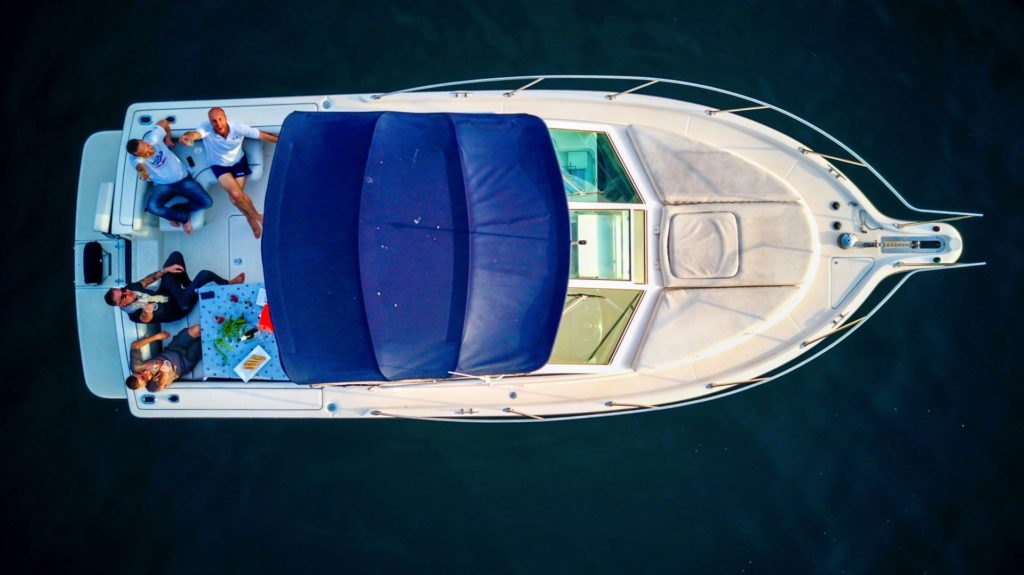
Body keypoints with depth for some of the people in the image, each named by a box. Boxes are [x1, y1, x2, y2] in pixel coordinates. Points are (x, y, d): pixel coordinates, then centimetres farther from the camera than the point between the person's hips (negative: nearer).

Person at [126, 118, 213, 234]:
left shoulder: (152, 137, -14)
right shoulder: (136, 158, -18)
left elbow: (164, 123, 4)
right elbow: (139, 165, -43)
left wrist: (168, 139, 10)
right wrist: (141, 170, -66)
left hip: (183, 179, 1)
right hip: (163, 185, -1)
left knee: (207, 202, -17)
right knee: (151, 207, -32)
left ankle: (174, 211, 3)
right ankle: (184, 218, -8)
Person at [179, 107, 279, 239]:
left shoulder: (237, 127, -26)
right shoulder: (206, 128, -30)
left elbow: (262, 135, -22)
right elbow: (196, 134, -52)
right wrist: (188, 137, -77)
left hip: (238, 162, 0)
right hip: (219, 166, 0)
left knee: (235, 197, -10)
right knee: (236, 194, -18)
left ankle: (252, 219, 19)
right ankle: (258, 217, 7)